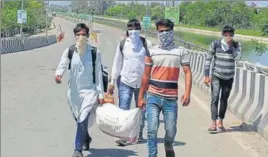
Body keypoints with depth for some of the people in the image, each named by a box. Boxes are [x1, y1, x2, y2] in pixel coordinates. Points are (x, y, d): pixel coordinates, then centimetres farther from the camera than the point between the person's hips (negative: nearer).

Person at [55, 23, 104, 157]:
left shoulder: (94, 52, -4)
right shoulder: (69, 51, 0)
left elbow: (98, 74, -1)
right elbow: (62, 65, -12)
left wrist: (100, 94, -3)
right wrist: (58, 74, -36)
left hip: (89, 91, -3)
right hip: (73, 91, 3)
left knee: (83, 120, -16)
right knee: (79, 121, 18)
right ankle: (86, 138, 47)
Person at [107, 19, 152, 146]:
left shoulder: (146, 44, -1)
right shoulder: (122, 44, 4)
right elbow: (117, 64, 8)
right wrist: (112, 82, 7)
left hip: (142, 82, 0)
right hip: (125, 81, 0)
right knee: (123, 109, -9)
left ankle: (139, 134, 26)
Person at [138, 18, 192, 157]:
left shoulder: (181, 51, 4)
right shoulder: (151, 51, 7)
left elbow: (187, 73, -3)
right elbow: (146, 75, 10)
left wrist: (187, 93, -17)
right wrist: (140, 97, 9)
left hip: (171, 98, 0)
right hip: (153, 96, 0)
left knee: (171, 131, 5)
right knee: (152, 130, -9)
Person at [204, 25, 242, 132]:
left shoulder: (236, 45, -2)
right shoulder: (215, 44, -8)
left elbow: (237, 57, -19)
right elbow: (208, 59, -4)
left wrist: (231, 45, -22)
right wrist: (206, 76, -9)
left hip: (229, 77, 2)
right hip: (216, 76, -2)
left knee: (224, 100, 10)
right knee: (215, 98, -14)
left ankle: (220, 123, 22)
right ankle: (214, 124, -17)